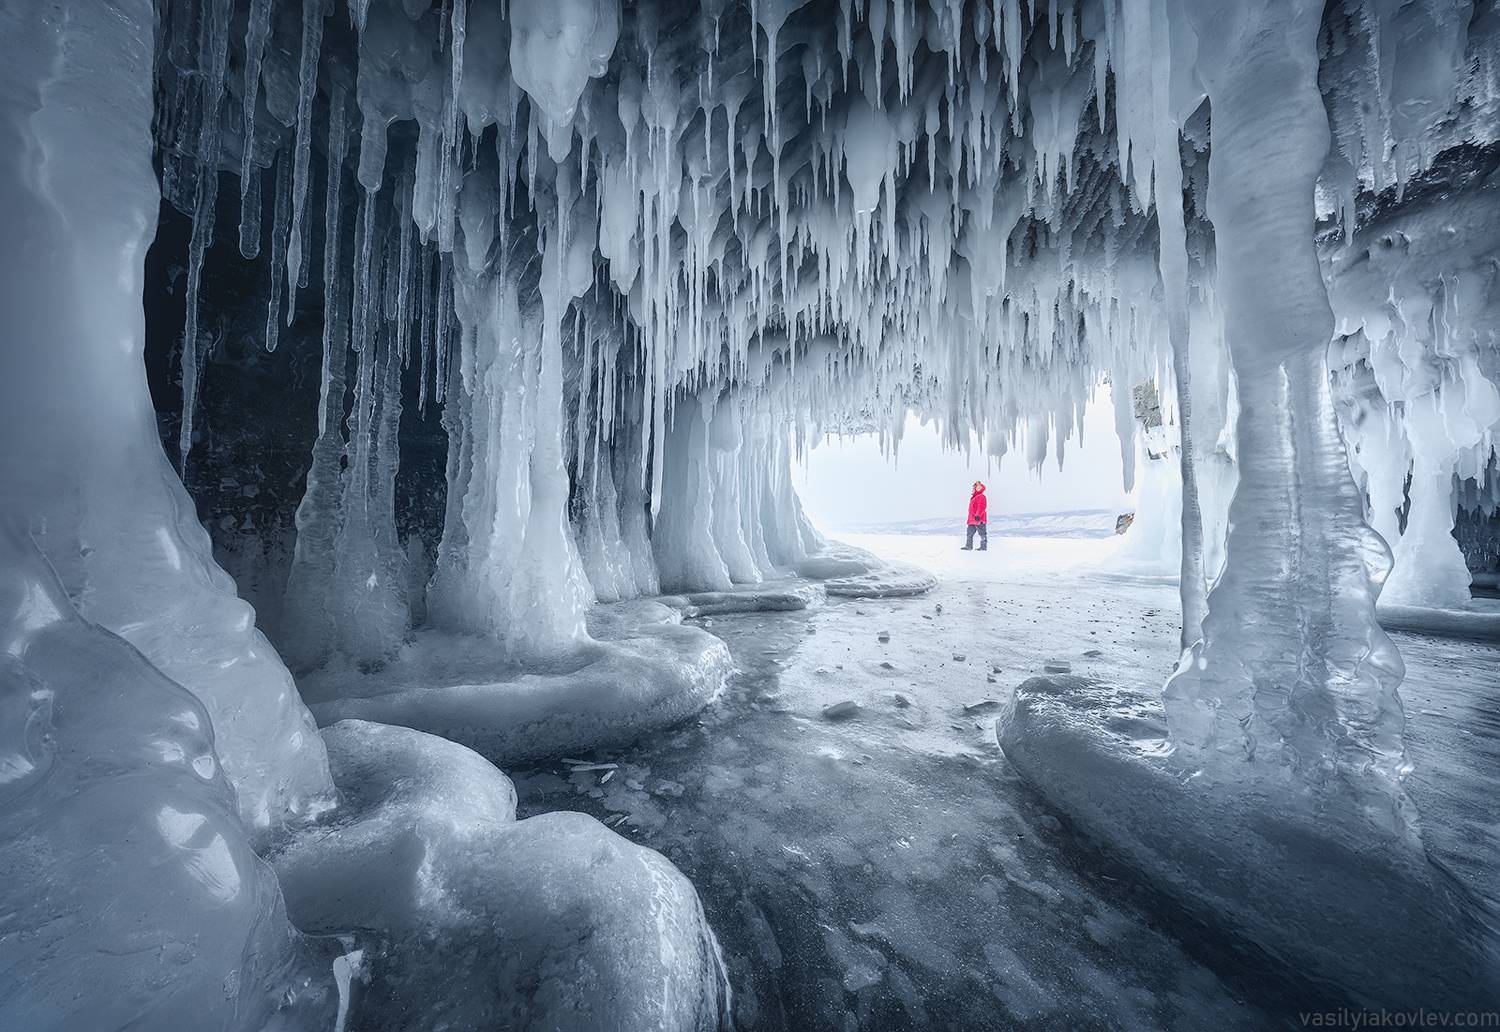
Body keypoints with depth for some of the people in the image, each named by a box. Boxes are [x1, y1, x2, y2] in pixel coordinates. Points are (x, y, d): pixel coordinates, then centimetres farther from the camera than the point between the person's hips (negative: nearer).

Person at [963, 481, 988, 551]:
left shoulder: (981, 496, -10)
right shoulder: (973, 497, 20)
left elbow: (981, 507, -22)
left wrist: (978, 515, -28)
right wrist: (969, 518, 26)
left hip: (979, 519, -10)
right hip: (972, 520, 10)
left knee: (982, 534, -2)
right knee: (970, 533, 10)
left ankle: (984, 547, 1)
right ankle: (968, 546, 14)